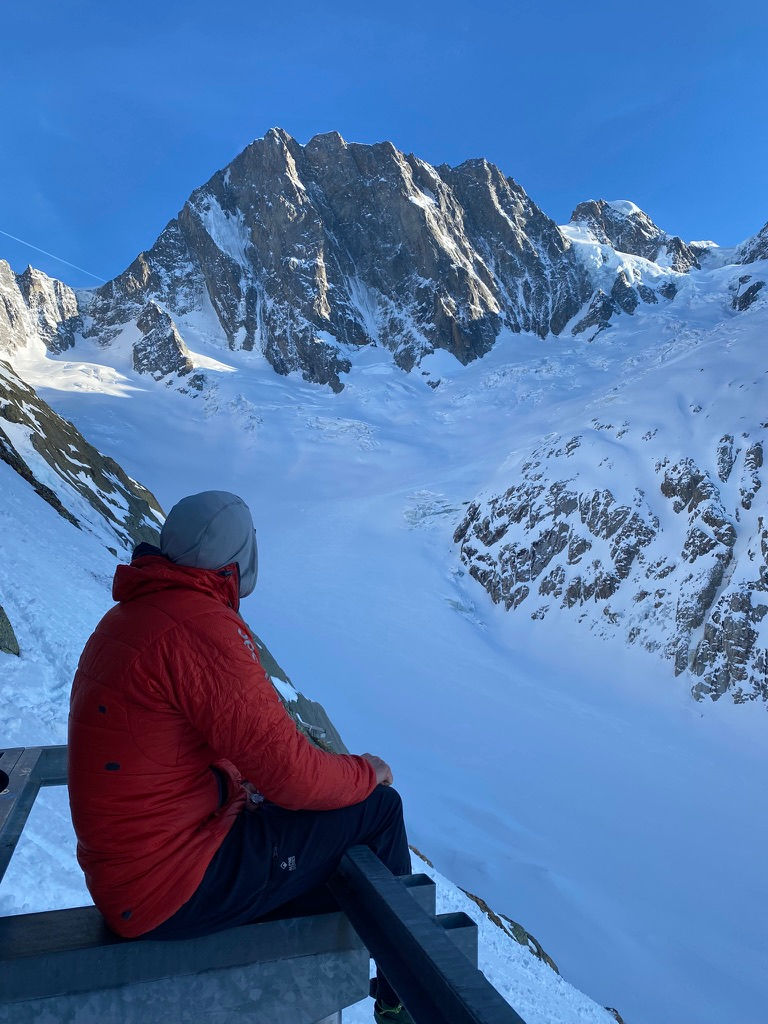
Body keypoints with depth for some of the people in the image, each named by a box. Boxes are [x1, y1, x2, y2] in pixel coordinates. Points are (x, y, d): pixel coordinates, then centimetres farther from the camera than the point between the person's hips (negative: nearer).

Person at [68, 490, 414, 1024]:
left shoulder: (127, 617, 5)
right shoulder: (203, 627, -26)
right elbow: (293, 773, -24)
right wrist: (367, 772, -5)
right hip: (176, 889, -9)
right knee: (378, 808, -3)